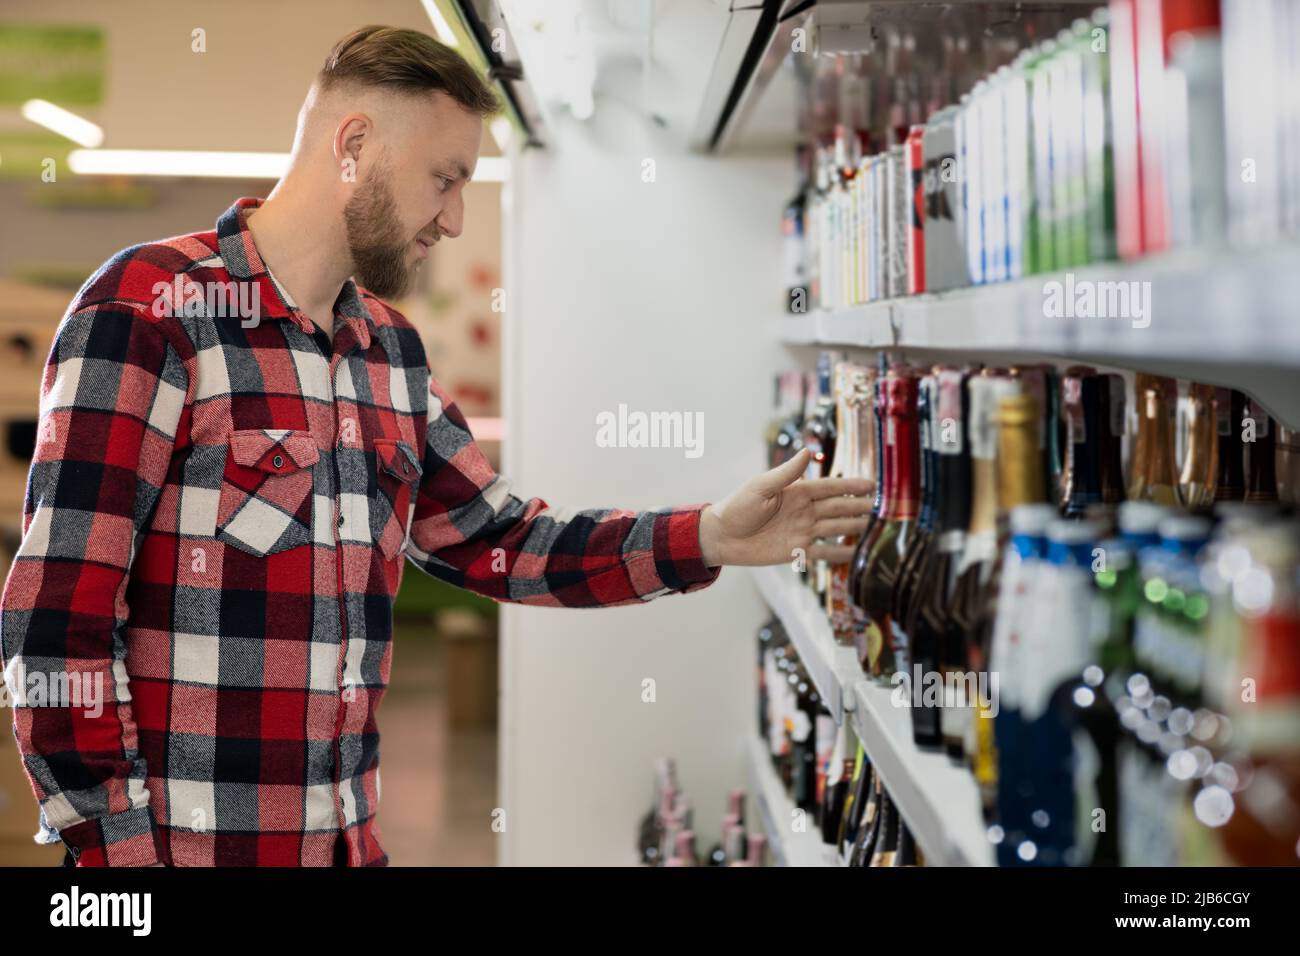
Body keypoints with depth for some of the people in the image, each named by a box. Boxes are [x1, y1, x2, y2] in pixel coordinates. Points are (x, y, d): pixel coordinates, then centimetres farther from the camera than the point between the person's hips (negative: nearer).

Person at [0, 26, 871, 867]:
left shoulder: (391, 351, 11)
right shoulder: (148, 311, -13)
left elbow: (504, 542, 13)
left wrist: (707, 538, 2)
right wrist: (117, 850, -16)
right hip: (180, 840, -7)